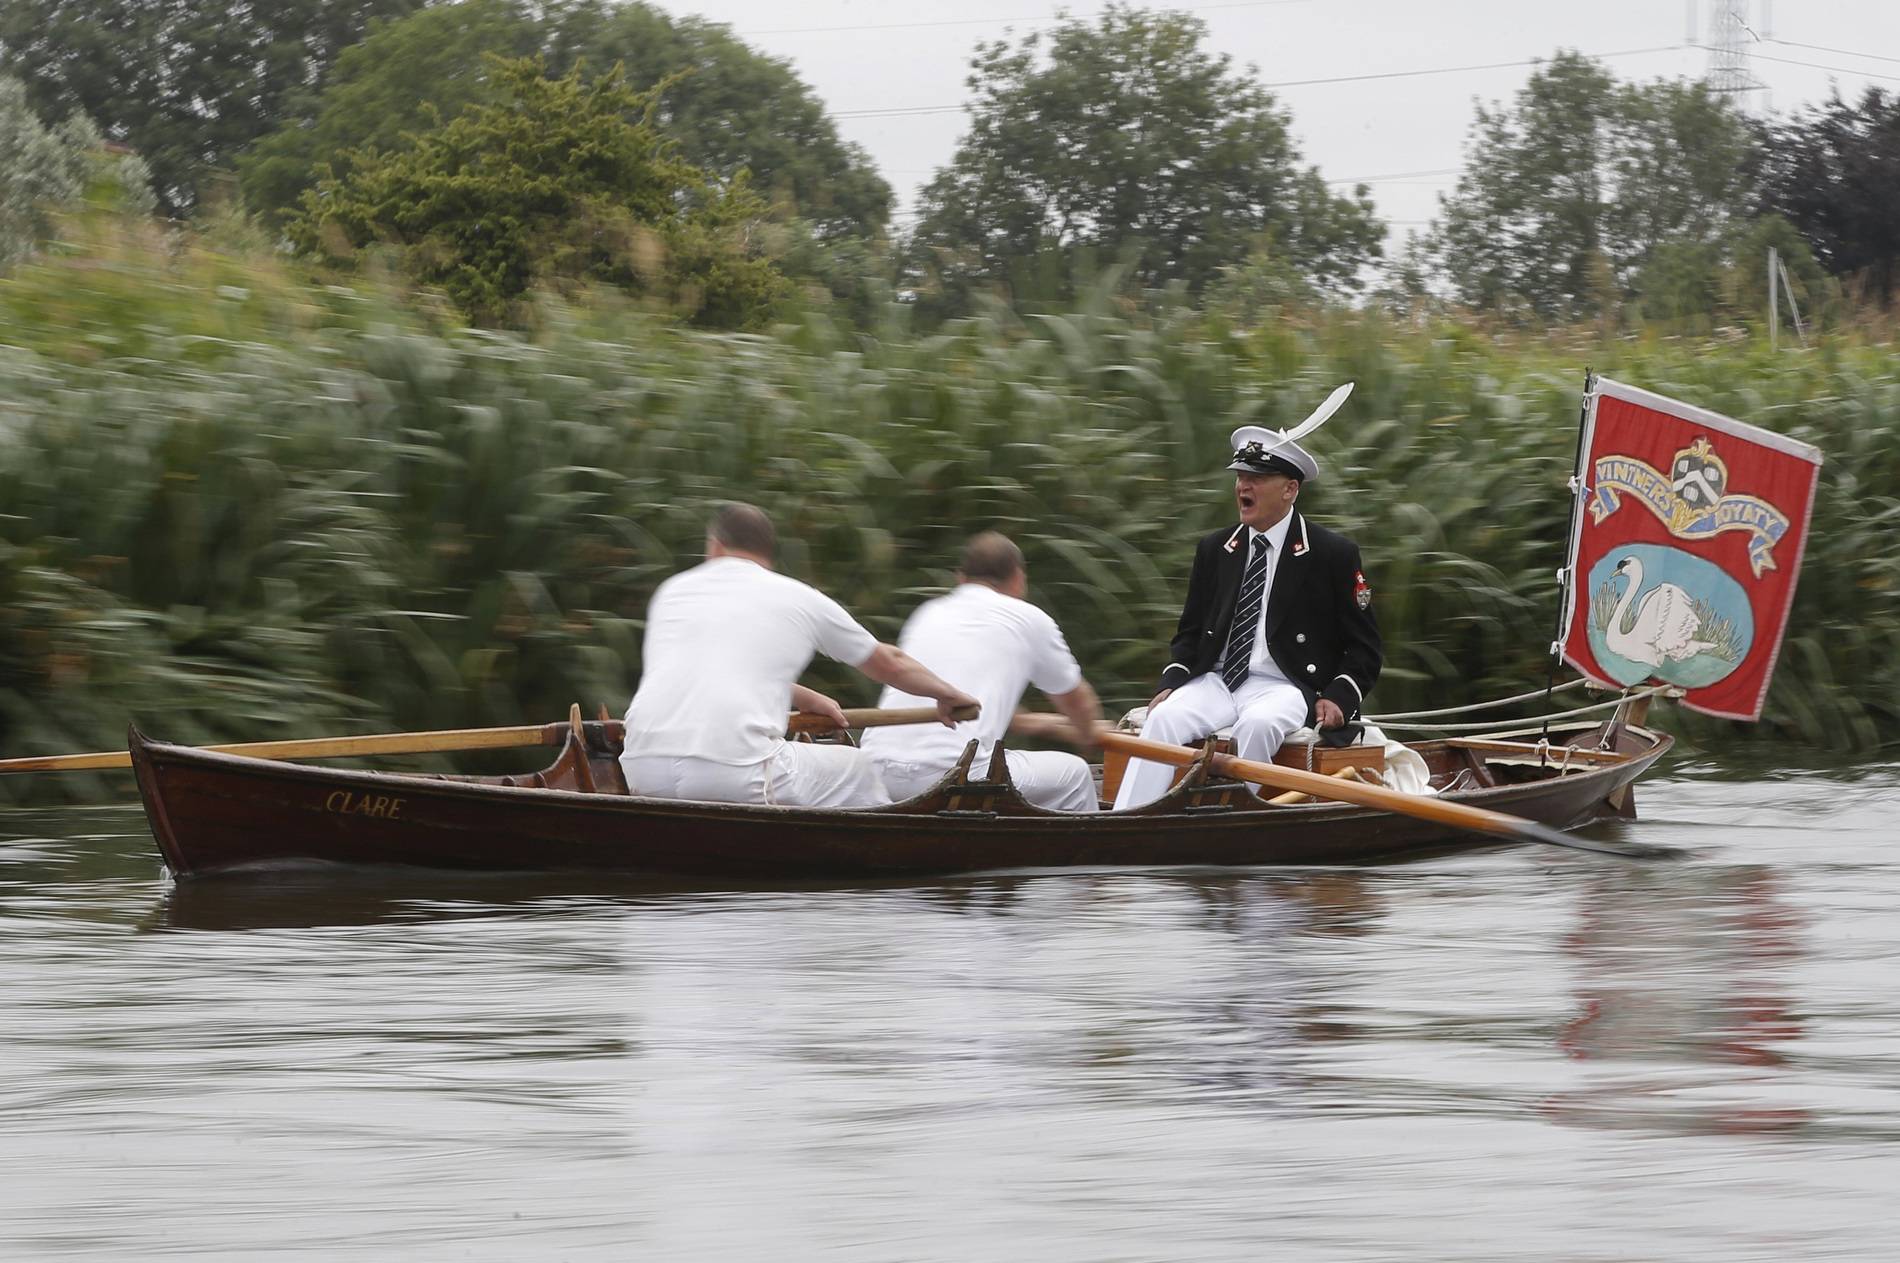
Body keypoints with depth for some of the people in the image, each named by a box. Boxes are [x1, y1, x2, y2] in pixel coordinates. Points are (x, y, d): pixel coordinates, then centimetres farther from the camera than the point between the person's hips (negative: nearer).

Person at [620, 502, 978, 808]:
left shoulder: (672, 590, 22)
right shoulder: (801, 600, 14)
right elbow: (891, 665, 28)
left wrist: (805, 698, 51)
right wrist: (948, 694, 48)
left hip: (642, 773, 3)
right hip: (737, 774, -3)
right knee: (856, 770, 20)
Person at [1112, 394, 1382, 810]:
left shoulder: (1334, 555, 1)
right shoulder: (1214, 550, 14)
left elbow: (1364, 647, 5)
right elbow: (1190, 632, 20)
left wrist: (1339, 697, -11)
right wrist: (1172, 681, 0)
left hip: (1284, 687, -4)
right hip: (1216, 679, 4)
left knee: (1257, 725, -38)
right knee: (1164, 718, -27)